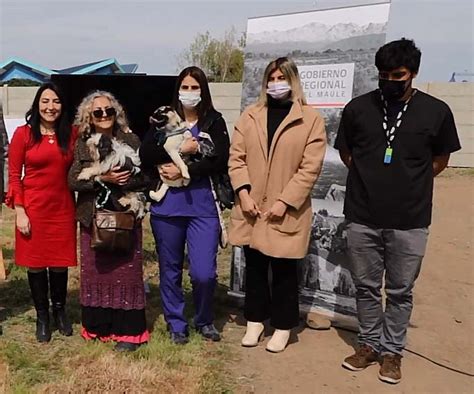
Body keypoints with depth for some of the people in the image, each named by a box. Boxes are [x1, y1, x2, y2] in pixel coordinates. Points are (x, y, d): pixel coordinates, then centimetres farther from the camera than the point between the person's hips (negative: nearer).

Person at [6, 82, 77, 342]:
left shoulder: (71, 134, 4)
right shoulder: (23, 133, -3)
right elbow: (14, 176, -3)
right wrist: (19, 211, -8)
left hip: (63, 208, 2)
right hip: (33, 208, -2)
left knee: (60, 262, 10)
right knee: (36, 263, 8)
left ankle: (60, 311, 31)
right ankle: (42, 316, 24)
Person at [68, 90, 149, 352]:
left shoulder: (130, 140, 1)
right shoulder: (82, 144, 8)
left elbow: (145, 175, -4)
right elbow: (73, 180, -1)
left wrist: (121, 183, -18)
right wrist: (101, 179, -15)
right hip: (92, 218, 3)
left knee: (126, 272, -1)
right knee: (94, 271, 7)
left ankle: (129, 332, 7)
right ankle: (98, 325, 21)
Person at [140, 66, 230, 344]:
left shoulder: (214, 121, 5)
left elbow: (221, 161, -8)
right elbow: (145, 155, -5)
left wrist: (183, 170, -12)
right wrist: (180, 149, -12)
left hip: (203, 205, -1)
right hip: (167, 205, 2)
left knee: (204, 272, -5)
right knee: (170, 269, 11)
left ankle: (205, 320, 23)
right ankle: (176, 324, 30)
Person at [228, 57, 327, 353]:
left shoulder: (311, 119, -4)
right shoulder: (250, 116, 7)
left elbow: (311, 167, -10)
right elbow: (236, 156, 4)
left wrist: (285, 201, -15)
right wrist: (243, 193, -9)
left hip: (286, 212, -3)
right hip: (251, 209, 4)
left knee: (283, 271, 7)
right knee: (254, 267, 15)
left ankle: (283, 327, 24)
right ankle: (256, 320, 32)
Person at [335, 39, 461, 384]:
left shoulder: (436, 111, -5)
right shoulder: (358, 108, -1)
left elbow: (440, 160, 9)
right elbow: (345, 152, 13)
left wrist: (408, 184, 6)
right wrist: (372, 179, 7)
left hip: (409, 221, -1)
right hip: (362, 217, 2)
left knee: (400, 291, 11)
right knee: (366, 287, 13)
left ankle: (392, 351, 27)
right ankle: (370, 345, 31)